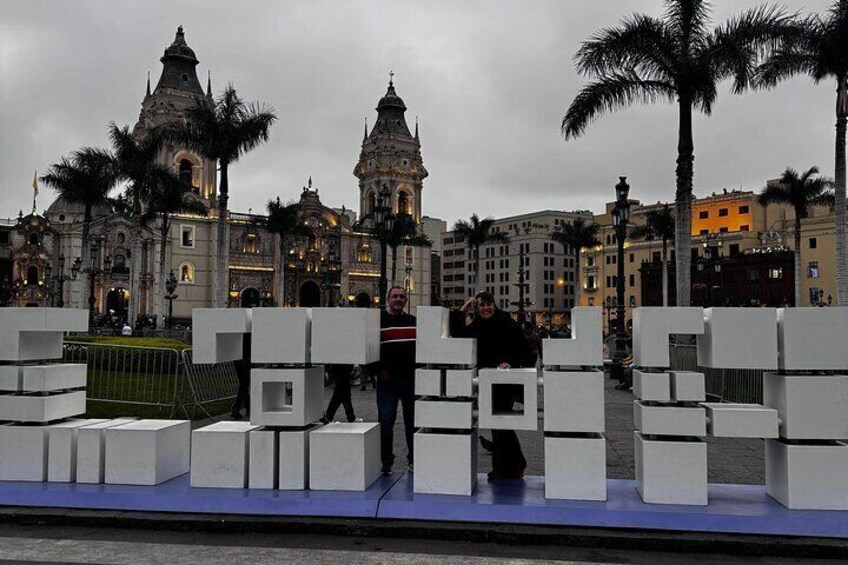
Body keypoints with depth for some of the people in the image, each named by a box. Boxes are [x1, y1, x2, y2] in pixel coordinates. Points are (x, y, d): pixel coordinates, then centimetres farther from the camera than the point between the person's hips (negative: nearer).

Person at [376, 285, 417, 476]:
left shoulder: (414, 322, 13)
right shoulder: (378, 320, 0)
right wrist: (379, 370, -11)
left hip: (411, 378, 4)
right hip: (387, 379, -4)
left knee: (413, 420, 10)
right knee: (386, 421, -1)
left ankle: (414, 460, 21)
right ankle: (385, 462, 9)